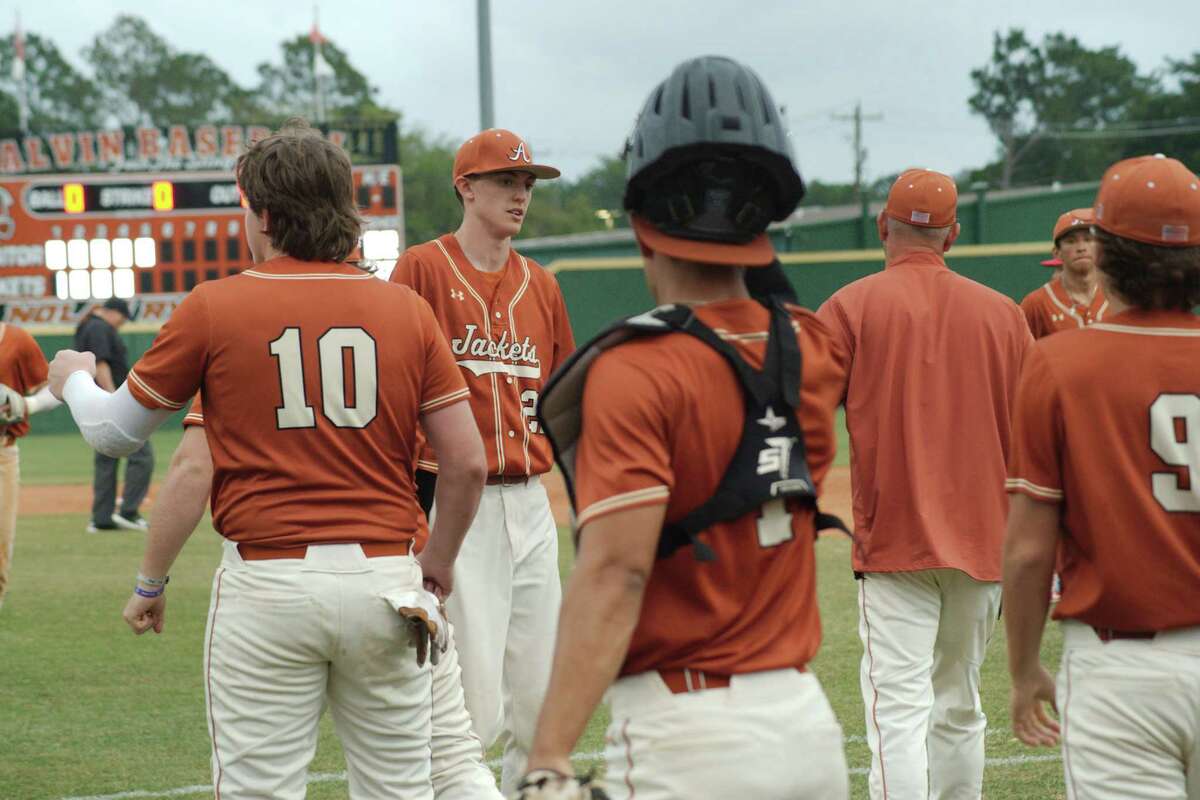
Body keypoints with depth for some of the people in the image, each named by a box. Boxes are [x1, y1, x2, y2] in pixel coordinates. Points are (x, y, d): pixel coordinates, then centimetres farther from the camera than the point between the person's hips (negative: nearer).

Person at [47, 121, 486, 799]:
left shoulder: (213, 308, -2)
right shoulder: (407, 310, 4)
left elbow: (115, 431, 9)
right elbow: (468, 462, 1)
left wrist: (74, 379, 31)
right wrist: (439, 561, 17)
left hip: (266, 586, -2)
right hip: (384, 579, 3)